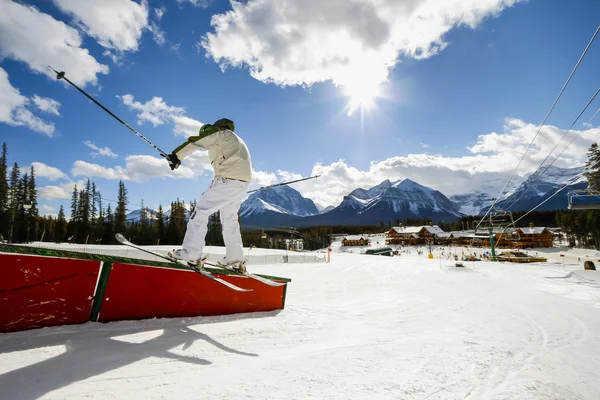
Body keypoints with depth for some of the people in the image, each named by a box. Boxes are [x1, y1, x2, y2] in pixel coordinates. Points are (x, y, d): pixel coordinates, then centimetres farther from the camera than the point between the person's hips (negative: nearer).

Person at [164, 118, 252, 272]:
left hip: (228, 180, -9)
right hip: (243, 182, 9)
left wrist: (176, 155, 1)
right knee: (230, 219, 15)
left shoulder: (219, 132, 8)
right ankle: (236, 260, 15)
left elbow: (195, 141, -2)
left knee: (201, 210, -5)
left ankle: (190, 254, -9)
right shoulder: (236, 140, 33)